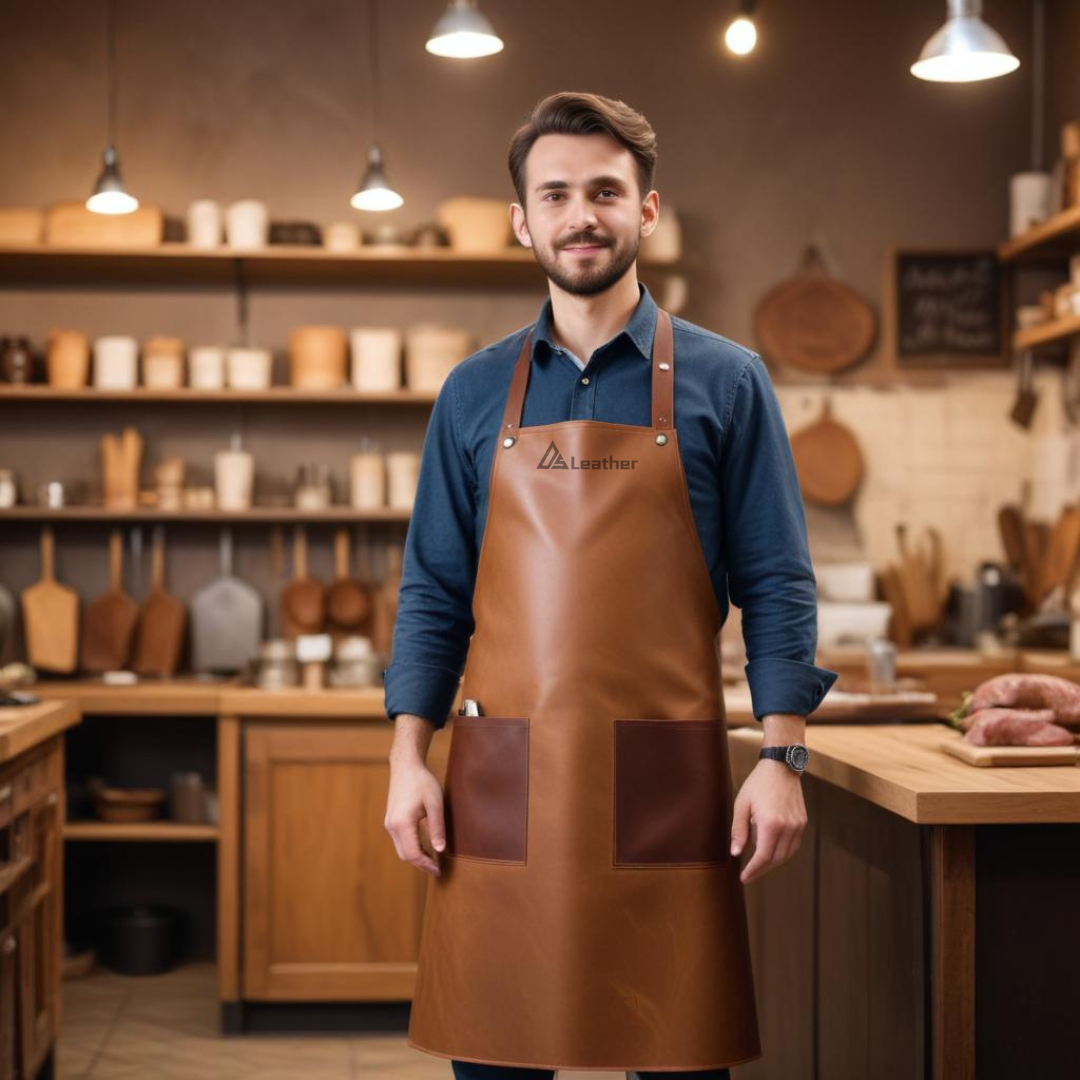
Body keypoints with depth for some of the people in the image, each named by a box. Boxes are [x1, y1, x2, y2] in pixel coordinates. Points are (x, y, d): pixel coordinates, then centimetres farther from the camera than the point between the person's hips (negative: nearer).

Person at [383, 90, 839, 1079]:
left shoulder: (725, 382, 3)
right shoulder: (475, 394, 10)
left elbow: (776, 588, 1)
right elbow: (433, 595, 10)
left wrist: (783, 758, -8)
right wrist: (409, 762, 1)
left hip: (665, 783, -2)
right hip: (501, 782, 2)